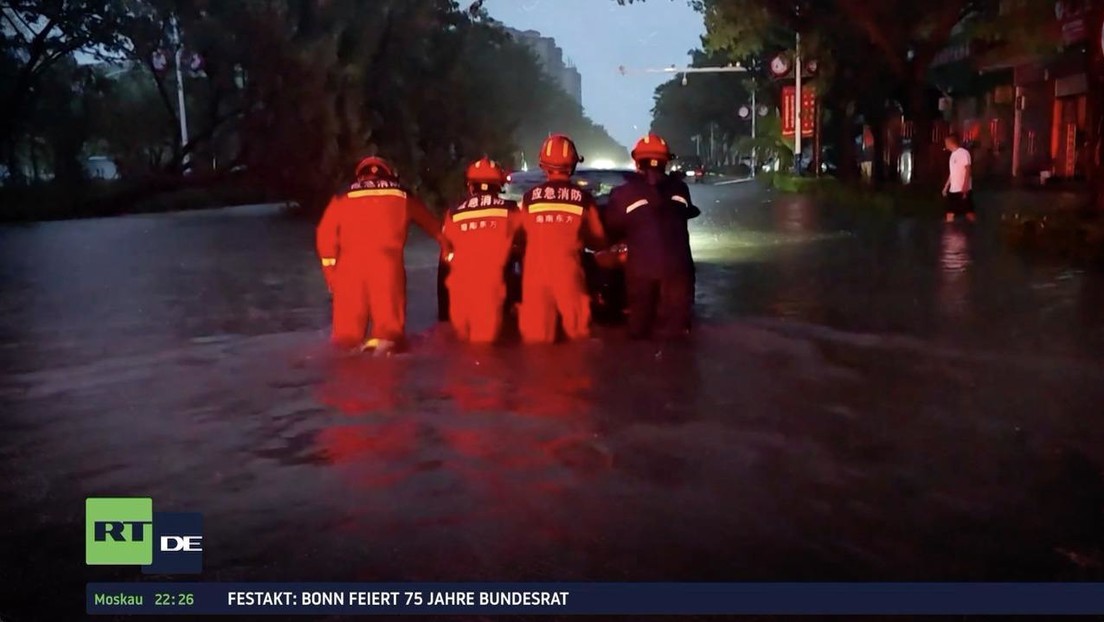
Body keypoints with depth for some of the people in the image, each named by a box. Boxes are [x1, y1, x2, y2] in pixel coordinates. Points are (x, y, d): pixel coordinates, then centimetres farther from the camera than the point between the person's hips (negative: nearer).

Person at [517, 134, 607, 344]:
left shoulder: (530, 198, 0)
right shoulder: (583, 198, -2)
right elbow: (599, 240, 7)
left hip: (535, 273, 1)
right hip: (568, 272, -1)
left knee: (536, 336, 6)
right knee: (578, 330, 9)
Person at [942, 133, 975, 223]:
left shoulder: (963, 152, -11)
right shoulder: (953, 154, 15)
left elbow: (968, 170, -15)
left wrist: (965, 187, -22)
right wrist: (946, 187, 21)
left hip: (963, 189, -9)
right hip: (953, 189, 9)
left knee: (969, 214, -1)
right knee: (950, 214, 6)